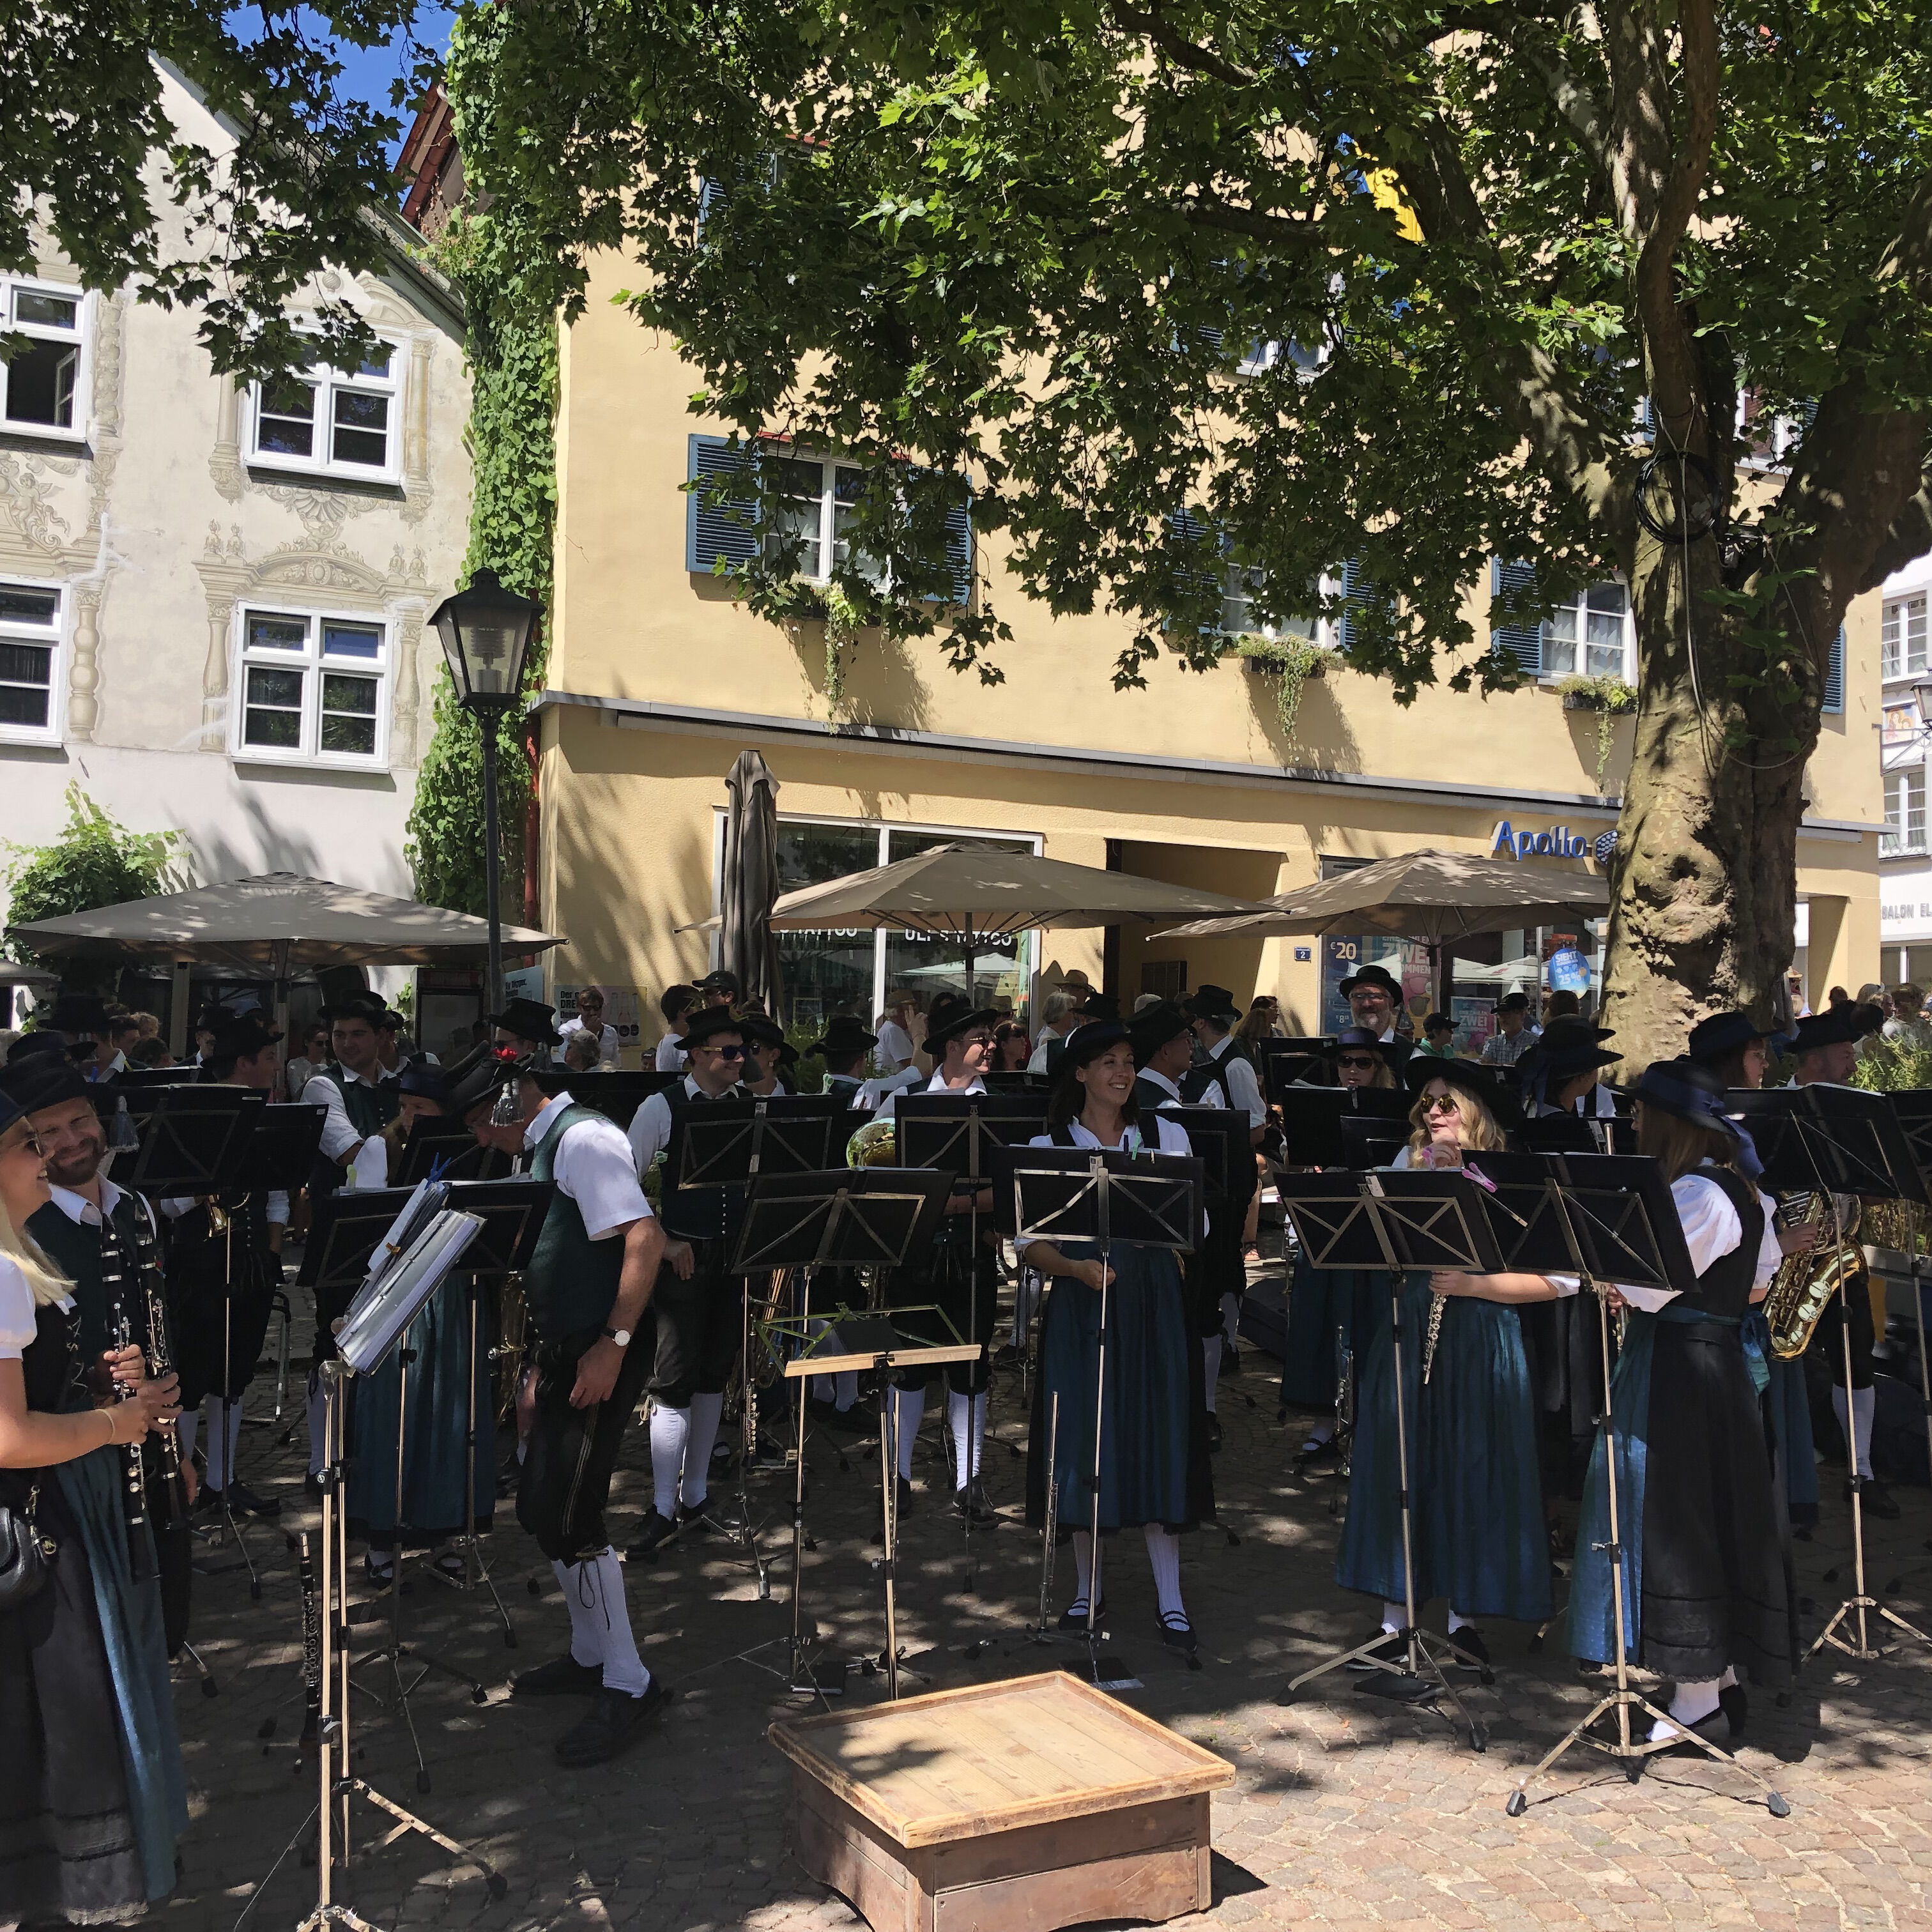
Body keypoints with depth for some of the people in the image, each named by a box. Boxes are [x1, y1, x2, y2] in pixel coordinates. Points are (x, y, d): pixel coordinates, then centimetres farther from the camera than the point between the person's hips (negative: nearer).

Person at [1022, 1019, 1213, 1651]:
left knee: (1158, 1440, -1)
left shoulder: (1167, 1135, 7)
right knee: (1080, 1443, 3)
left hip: (1154, 1303, 1)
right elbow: (1030, 1243, -1)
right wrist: (1077, 1267, -20)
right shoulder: (1048, 1146, 3)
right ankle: (1088, 1590, 20)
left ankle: (1170, 1600, 8)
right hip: (1079, 1307, 0)